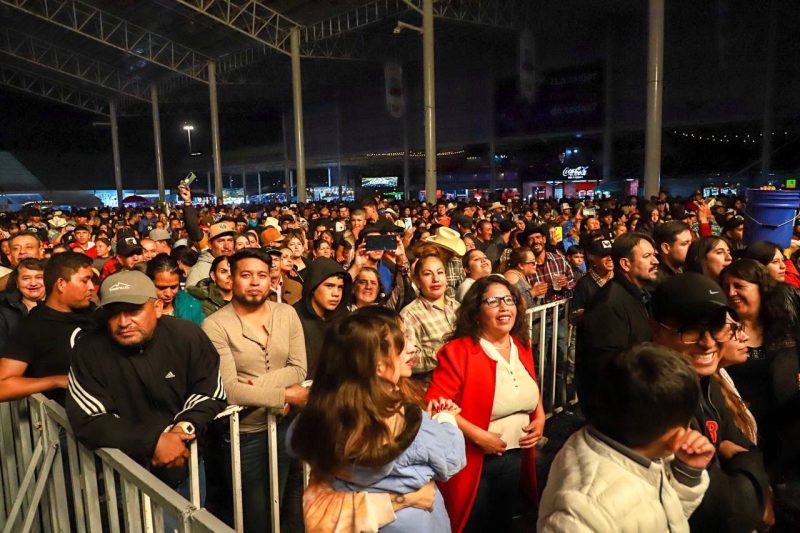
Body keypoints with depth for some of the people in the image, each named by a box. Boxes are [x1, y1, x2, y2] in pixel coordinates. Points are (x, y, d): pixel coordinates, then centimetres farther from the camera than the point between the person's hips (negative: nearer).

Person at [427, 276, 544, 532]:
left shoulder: (522, 346, 3)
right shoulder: (458, 351, -19)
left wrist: (540, 418, 2)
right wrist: (477, 436, -25)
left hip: (516, 458, 6)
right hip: (474, 461, -6)